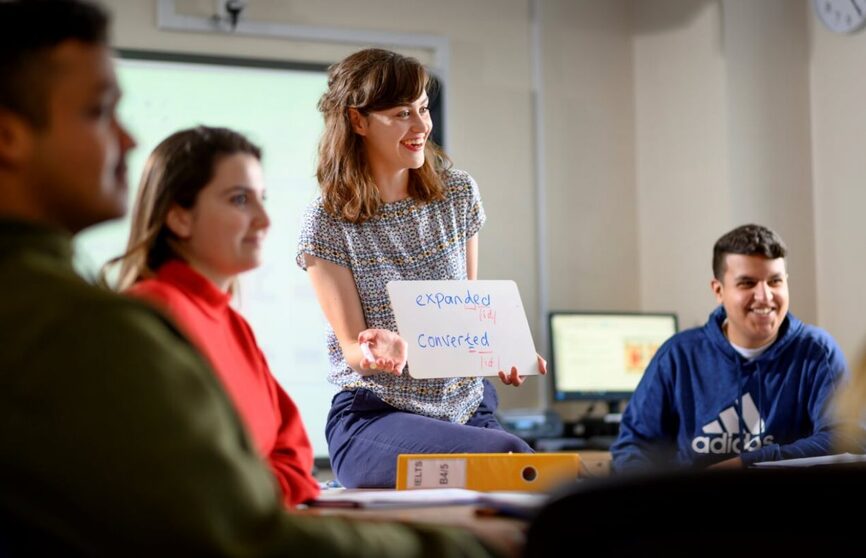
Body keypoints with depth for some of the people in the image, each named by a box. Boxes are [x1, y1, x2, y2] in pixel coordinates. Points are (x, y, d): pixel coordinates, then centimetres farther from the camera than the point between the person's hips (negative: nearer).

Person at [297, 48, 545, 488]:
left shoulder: (459, 194, 8)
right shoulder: (327, 223, -5)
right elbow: (352, 347, -6)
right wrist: (378, 351, -31)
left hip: (469, 408, 5)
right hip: (374, 415, -4)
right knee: (508, 456, -32)